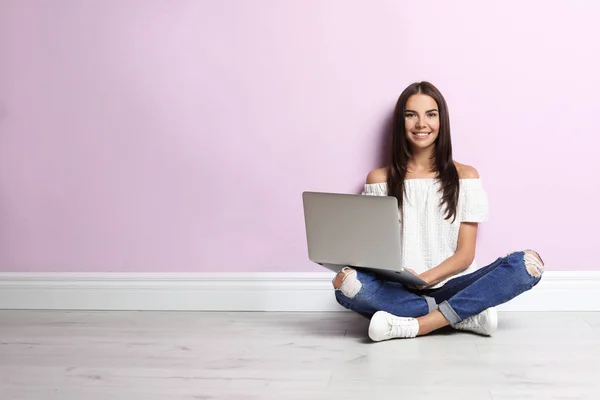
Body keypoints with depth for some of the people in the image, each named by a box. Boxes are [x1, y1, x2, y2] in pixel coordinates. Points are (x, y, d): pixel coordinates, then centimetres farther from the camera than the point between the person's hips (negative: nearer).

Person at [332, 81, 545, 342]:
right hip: (399, 291, 0)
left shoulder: (465, 176, 7)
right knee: (348, 284, -34)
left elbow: (465, 254, 0)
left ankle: (415, 325, -30)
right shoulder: (380, 180, 9)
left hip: (450, 287, 1)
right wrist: (349, 268, -19)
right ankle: (466, 316, -23)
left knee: (528, 262, -25)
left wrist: (425, 278, -19)